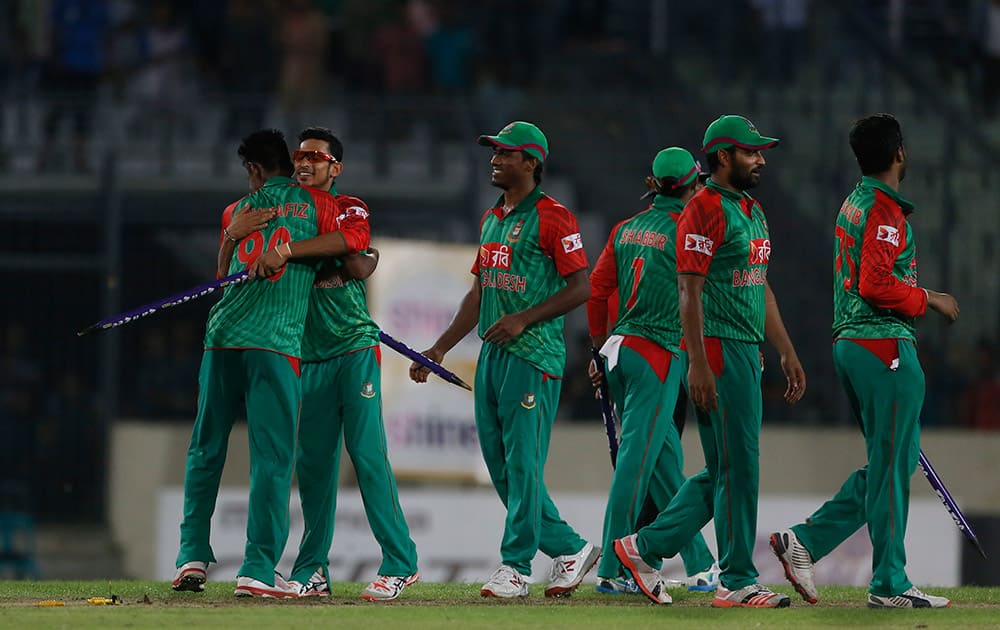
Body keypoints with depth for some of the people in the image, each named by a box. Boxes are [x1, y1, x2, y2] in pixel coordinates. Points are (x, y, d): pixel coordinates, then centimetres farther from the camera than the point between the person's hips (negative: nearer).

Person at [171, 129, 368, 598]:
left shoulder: (234, 213, 19)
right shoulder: (314, 203, 9)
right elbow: (356, 235, -5)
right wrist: (293, 249, -3)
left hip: (222, 334, 3)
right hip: (276, 342, -3)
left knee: (205, 450, 13)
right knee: (272, 457, -4)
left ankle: (193, 556, 10)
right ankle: (257, 570, -11)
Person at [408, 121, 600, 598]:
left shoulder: (552, 218, -7)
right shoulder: (492, 219, 19)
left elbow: (581, 287, -12)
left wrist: (523, 319, -19)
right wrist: (440, 348, 18)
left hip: (534, 354, -9)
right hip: (492, 353, 9)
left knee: (523, 461, -9)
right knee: (500, 464, 8)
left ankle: (516, 566, -6)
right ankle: (569, 549, 16)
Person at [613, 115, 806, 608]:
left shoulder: (753, 211, 18)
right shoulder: (704, 210, -11)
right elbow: (690, 291, -17)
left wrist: (787, 352, 21)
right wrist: (697, 363, -23)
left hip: (747, 353, 10)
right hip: (718, 350, -10)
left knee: (725, 471, 11)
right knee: (737, 466, -7)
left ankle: (644, 548, 17)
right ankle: (737, 582, -1)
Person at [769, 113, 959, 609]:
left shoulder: (853, 205, 18)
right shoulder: (885, 209, -12)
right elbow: (876, 285, -21)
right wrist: (928, 300, -9)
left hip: (849, 343, 10)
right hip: (884, 345, -10)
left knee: (889, 462, 13)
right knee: (892, 463, -5)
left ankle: (805, 540, 7)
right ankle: (889, 584, -3)